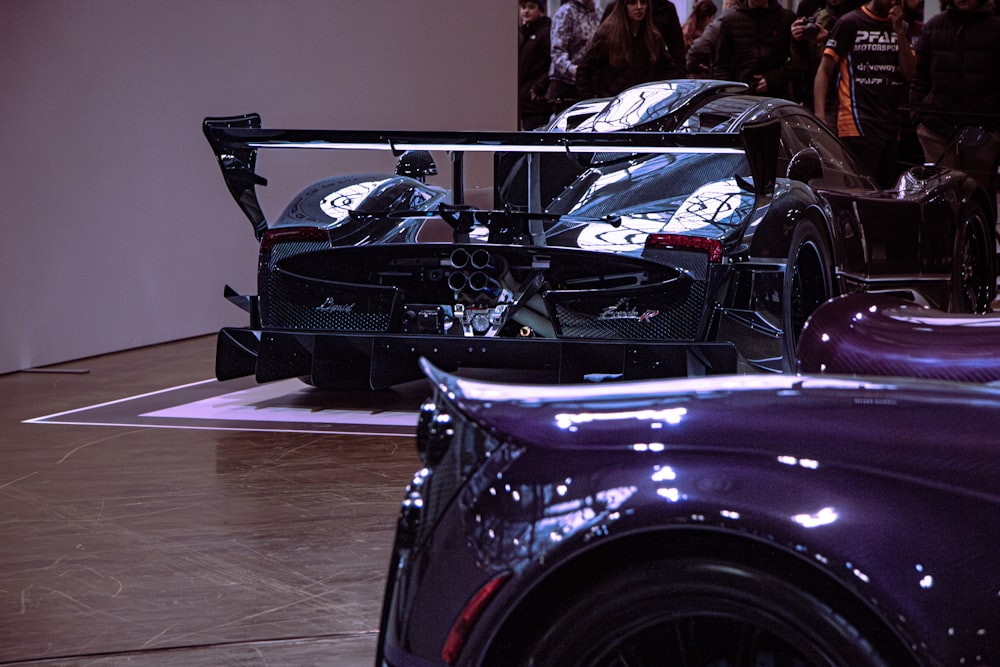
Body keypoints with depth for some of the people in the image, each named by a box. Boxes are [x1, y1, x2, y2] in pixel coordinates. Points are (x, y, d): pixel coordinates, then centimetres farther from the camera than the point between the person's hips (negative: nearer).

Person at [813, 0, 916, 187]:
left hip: (891, 127, 6)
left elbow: (909, 73, 7)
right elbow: (825, 71, -2)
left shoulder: (901, 27, 17)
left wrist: (899, 32, -3)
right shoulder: (850, 23, 0)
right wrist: (820, 117, -14)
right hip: (858, 126, -6)